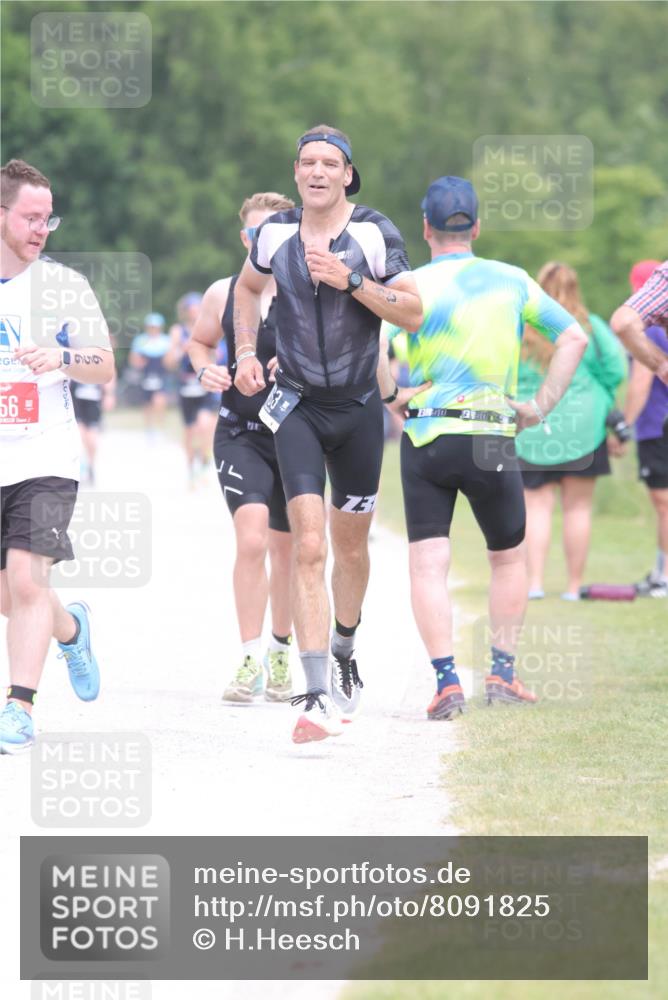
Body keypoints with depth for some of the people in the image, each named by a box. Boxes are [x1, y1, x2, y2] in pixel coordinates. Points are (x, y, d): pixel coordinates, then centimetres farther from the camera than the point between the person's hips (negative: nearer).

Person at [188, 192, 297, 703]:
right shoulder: (224, 293, 2)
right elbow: (200, 343, 19)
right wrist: (206, 370, -3)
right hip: (241, 434, 0)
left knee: (287, 548, 13)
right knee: (251, 538, -19)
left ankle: (281, 651, 34)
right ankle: (251, 661, -14)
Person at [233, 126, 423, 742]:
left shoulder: (375, 234, -6)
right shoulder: (275, 233, 1)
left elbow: (413, 312, -7)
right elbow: (248, 287, 21)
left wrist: (352, 281, -18)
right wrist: (246, 351, 9)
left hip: (358, 409, 1)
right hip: (297, 408, 0)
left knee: (351, 547, 16)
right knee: (308, 548, -15)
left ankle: (343, 652, 45)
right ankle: (319, 697, -22)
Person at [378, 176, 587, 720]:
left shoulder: (410, 286, -3)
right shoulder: (511, 281, 6)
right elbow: (574, 337, 9)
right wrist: (542, 406, 9)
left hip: (426, 436, -2)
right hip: (494, 438, 2)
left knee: (428, 565, 1)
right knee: (509, 557, 20)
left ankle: (446, 681, -11)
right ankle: (502, 674, 18)